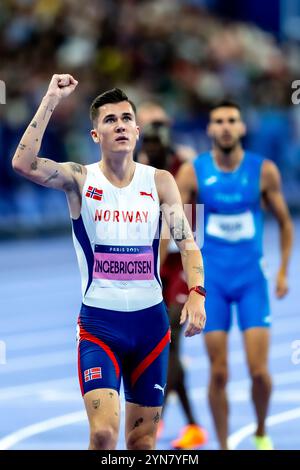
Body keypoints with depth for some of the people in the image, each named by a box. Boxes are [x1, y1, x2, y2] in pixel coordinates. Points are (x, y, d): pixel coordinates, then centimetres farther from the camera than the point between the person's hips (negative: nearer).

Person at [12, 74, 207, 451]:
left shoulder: (160, 182, 4)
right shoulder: (79, 179, -3)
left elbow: (186, 241, -1)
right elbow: (24, 164, -20)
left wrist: (196, 293, -19)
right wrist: (51, 101, -20)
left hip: (150, 320, 3)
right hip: (99, 321, -3)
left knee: (143, 441, 9)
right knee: (104, 433, -19)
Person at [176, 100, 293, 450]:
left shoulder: (264, 171, -4)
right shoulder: (193, 172, -5)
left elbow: (284, 222, 8)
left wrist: (283, 271, 2)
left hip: (251, 277, 0)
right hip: (212, 279, 0)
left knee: (259, 369, -6)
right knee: (219, 373, -2)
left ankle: (261, 433, 21)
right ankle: (223, 448, 11)